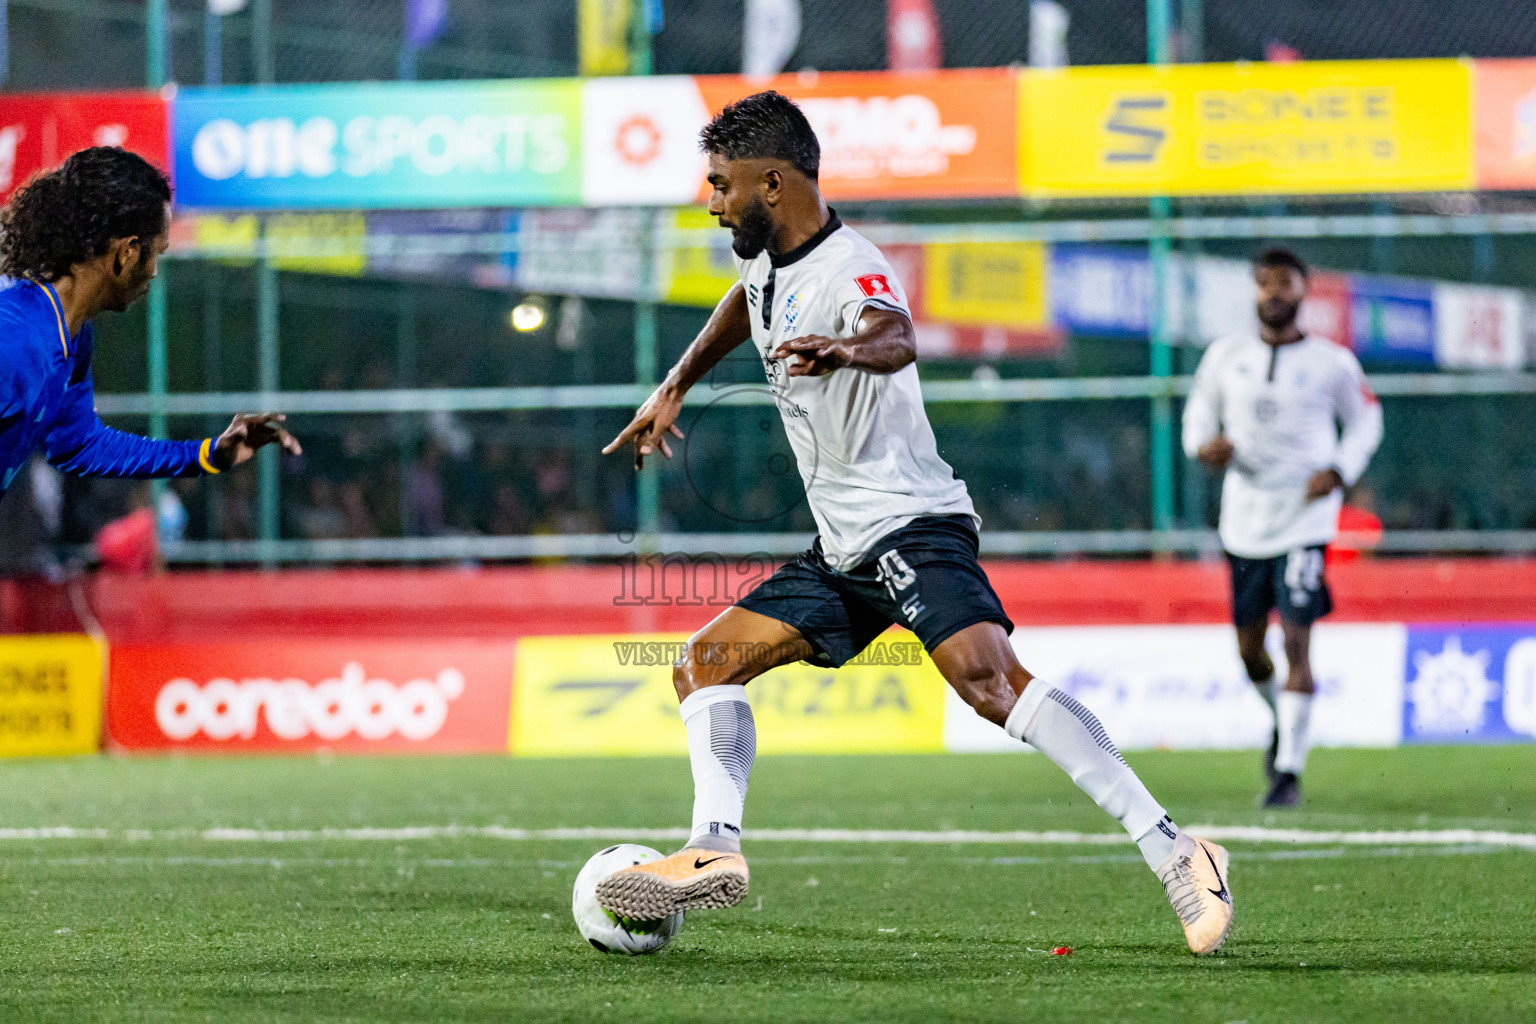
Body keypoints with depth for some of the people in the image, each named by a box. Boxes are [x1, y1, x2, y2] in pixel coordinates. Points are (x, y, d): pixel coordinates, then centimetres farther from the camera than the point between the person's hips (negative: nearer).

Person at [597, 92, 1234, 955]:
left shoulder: (847, 270, -17)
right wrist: (675, 389, 40)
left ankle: (1172, 852, -32)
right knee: (705, 663, 7)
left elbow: (898, 339, -41)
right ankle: (715, 849, -2)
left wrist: (852, 349, -63)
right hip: (841, 551, 10)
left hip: (912, 525, -10)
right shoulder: (769, 264, 12)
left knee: (988, 681, -28)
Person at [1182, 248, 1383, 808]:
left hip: (1304, 521, -3)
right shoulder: (1227, 356, 3)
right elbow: (1201, 408, 16)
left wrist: (1340, 470, -7)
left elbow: (1365, 421, 9)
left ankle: (1289, 771, -10)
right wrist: (1202, 443, -7)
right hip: (1244, 519, 4)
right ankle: (1282, 718, 43)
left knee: (1296, 642, -14)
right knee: (1249, 650, 11)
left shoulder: (1332, 362, -3)